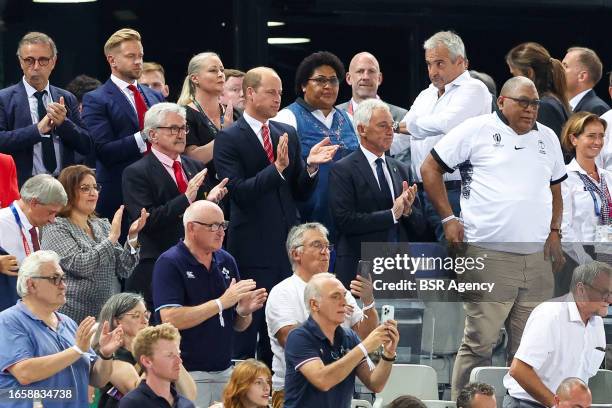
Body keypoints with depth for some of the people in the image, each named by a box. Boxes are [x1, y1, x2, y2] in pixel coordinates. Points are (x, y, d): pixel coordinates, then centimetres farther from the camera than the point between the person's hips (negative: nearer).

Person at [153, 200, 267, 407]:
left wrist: (244, 311, -9)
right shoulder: (170, 263, -8)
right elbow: (171, 319, -20)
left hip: (224, 372, 6)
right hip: (187, 373, -6)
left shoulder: (226, 261, 9)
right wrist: (221, 303, -20)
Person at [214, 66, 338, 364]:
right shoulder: (229, 139, -6)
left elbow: (301, 194, 12)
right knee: (247, 326, -3)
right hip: (252, 248, -6)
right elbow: (239, 192, -16)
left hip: (286, 245, 6)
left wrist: (310, 166, -7)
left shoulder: (288, 134, 12)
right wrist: (277, 169, -26)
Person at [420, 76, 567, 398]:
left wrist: (554, 231, 12)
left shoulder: (547, 138, 17)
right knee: (479, 342, -6)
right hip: (488, 256, -5)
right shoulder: (477, 130, 0)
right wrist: (448, 219, -3)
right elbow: (431, 168, 3)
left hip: (538, 259, 5)